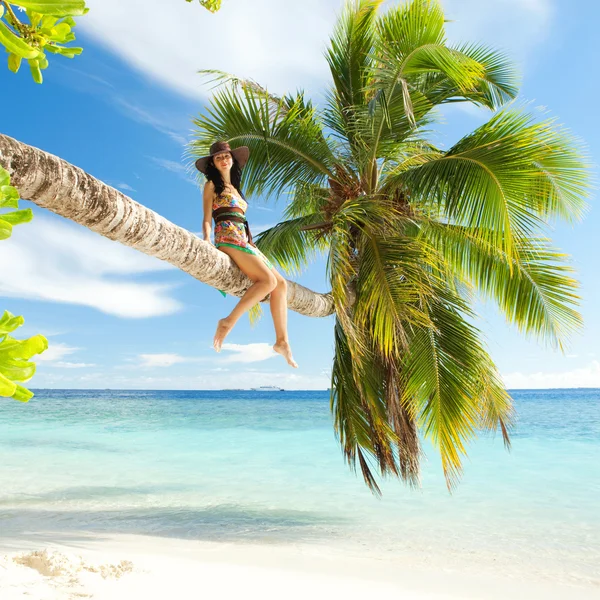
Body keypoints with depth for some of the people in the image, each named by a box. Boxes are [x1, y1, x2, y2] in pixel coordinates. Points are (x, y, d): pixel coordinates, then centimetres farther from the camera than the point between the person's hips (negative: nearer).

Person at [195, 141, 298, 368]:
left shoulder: (235, 187, 28)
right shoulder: (212, 185, 9)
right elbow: (207, 219, -1)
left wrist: (252, 245, 18)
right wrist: (207, 239, -19)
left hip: (244, 240, 7)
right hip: (228, 238, -7)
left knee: (281, 284, -3)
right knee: (268, 280, -25)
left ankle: (282, 341, -3)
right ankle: (228, 322, -22)